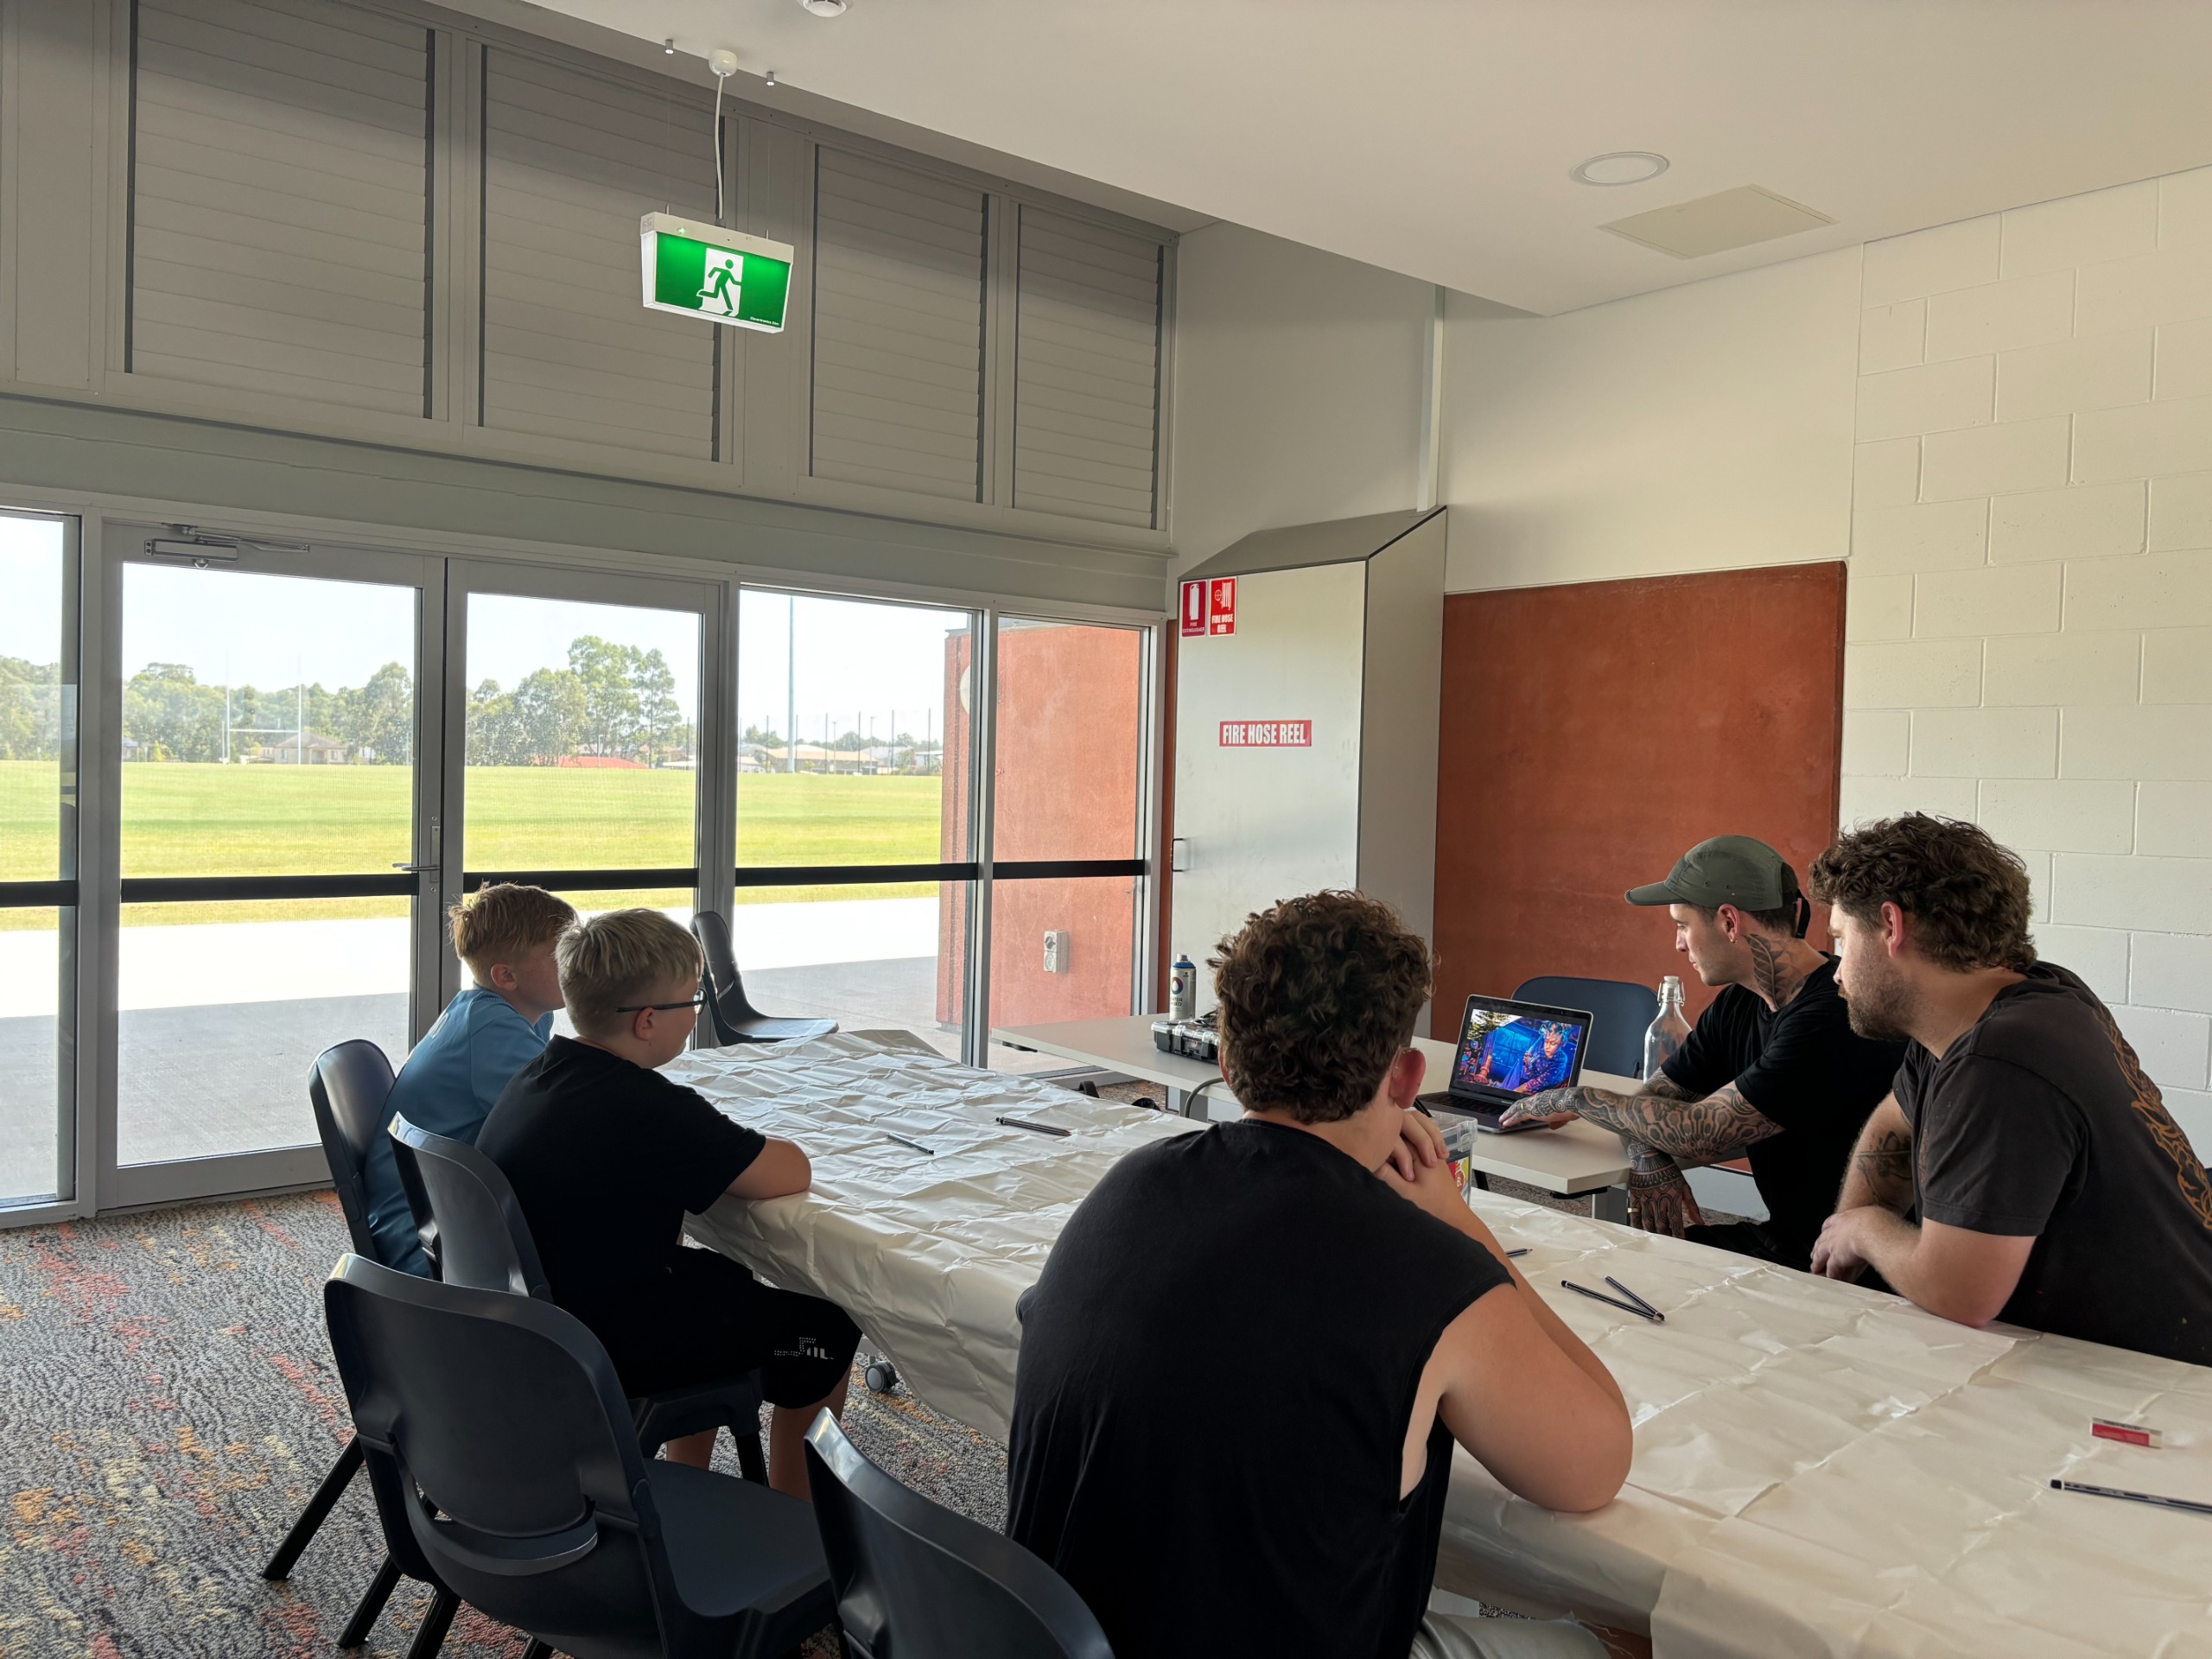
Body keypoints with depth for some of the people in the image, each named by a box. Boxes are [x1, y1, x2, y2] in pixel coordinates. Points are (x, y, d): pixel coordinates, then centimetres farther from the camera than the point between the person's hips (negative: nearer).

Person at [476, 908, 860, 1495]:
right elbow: (792, 1173, -22)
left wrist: (721, 1144, 3)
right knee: (826, 1328, 5)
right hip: (603, 1349, -9)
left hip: (528, 1323, 9)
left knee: (722, 1276, 31)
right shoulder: (646, 1107, -28)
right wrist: (750, 1148, -2)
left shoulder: (541, 1074, 0)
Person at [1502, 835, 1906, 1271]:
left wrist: (1578, 1098, -10)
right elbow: (1656, 1097, 11)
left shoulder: (1836, 1015, -23)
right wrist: (1648, 1158, -13)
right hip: (1784, 1239, 7)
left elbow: (1702, 1133, -22)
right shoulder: (1737, 1005, 5)